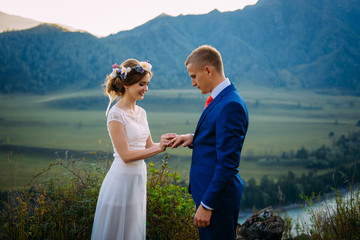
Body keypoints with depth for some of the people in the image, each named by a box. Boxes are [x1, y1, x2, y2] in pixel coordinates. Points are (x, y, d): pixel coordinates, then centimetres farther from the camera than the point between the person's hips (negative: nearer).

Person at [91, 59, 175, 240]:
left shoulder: (141, 112, 8)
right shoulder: (116, 114, -15)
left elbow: (148, 146, 12)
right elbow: (126, 155, -19)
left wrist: (166, 143, -6)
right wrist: (158, 148, -20)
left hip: (139, 179, 8)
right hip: (122, 179, -8)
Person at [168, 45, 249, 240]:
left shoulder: (231, 105, -22)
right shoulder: (220, 99, 9)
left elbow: (228, 163, -24)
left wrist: (207, 205, -21)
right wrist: (194, 139, 0)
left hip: (218, 194, -10)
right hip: (208, 190, 10)